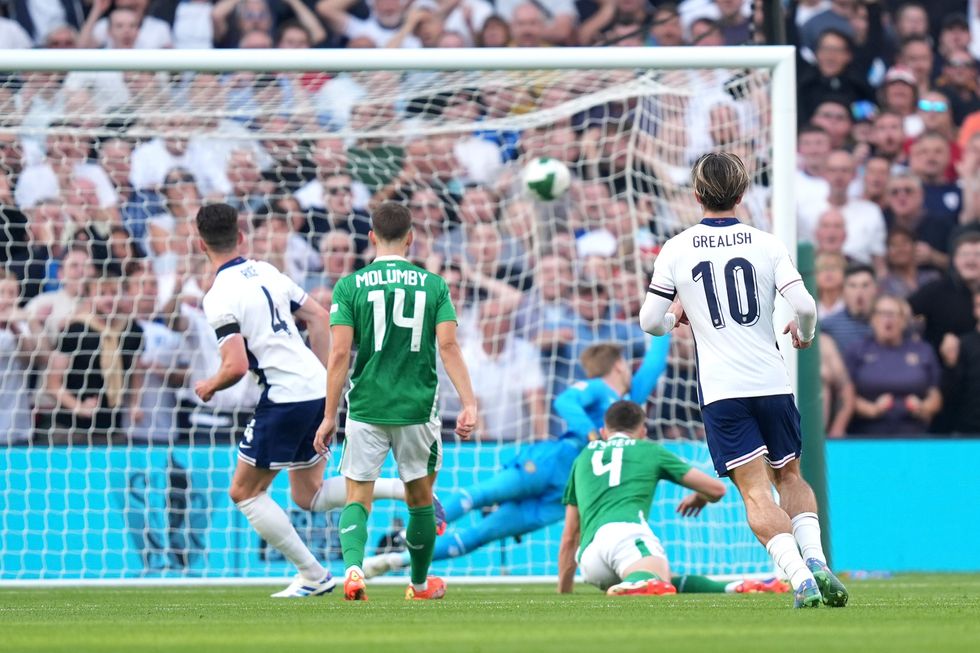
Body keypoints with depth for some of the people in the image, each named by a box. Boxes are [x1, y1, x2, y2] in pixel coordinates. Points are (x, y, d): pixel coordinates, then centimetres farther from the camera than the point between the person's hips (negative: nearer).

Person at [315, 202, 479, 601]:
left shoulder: (350, 286, -2)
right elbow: (449, 346, -7)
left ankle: (353, 566, -23)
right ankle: (420, 584, 29)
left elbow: (340, 352, -7)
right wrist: (469, 404, -8)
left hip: (366, 408, -1)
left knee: (357, 499, 2)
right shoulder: (433, 285, 2)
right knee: (420, 499, 16)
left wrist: (330, 415, -4)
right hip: (417, 408, 1)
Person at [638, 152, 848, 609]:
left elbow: (650, 322, 4)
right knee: (789, 476, 20)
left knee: (755, 491, -4)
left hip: (721, 390, -2)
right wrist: (803, 334, 15)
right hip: (772, 382, 2)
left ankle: (799, 576, -21)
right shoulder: (766, 244, 1)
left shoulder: (676, 250, 0)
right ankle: (815, 558, -1)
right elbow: (804, 305, -8)